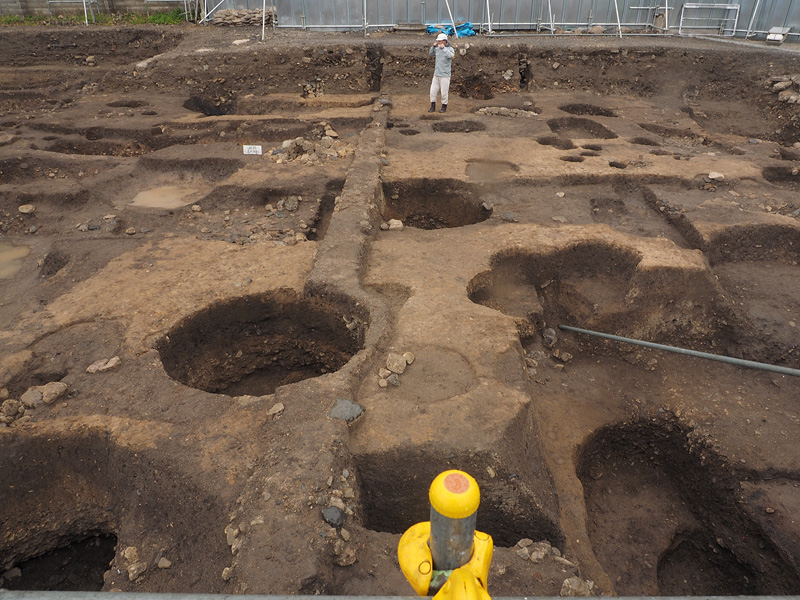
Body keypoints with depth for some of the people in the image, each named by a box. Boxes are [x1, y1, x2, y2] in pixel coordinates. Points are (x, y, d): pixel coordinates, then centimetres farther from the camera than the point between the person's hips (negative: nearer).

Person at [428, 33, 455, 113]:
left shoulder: (450, 49, -8)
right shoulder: (437, 48, 7)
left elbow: (450, 56, -29)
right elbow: (431, 54, 22)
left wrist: (443, 48, -21)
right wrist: (433, 46, 5)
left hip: (445, 75, -5)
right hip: (436, 74, 5)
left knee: (444, 92, -1)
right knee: (433, 91, 5)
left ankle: (444, 107, 14)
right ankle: (432, 106, 16)